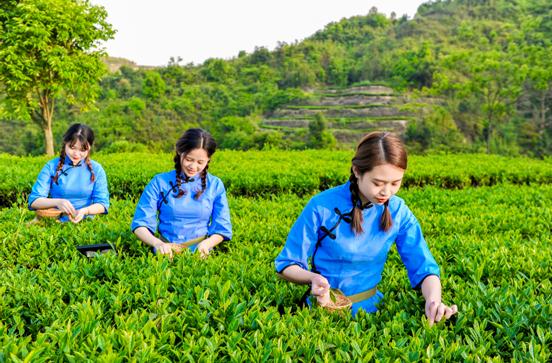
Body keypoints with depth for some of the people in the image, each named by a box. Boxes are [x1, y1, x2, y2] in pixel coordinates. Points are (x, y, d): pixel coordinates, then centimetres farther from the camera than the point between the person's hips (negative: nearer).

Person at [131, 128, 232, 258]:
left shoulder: (215, 185, 5)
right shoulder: (160, 182, 2)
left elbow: (221, 228, 6)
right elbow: (140, 224, -1)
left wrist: (206, 244, -15)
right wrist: (157, 243, -21)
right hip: (166, 251, 0)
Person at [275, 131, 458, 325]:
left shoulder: (399, 212, -5)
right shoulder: (322, 206, -14)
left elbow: (424, 268, -6)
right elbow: (287, 265, -6)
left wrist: (433, 300, -28)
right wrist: (313, 278, -27)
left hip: (369, 307, 3)